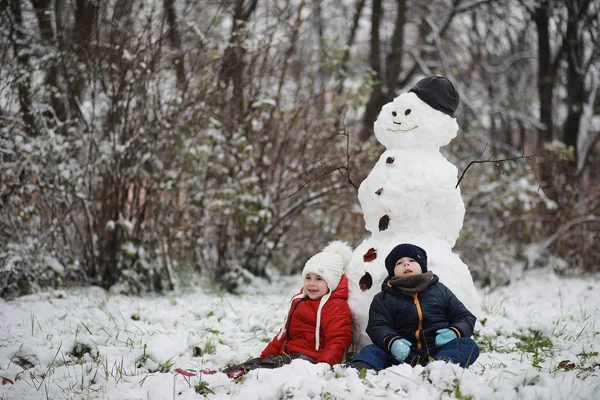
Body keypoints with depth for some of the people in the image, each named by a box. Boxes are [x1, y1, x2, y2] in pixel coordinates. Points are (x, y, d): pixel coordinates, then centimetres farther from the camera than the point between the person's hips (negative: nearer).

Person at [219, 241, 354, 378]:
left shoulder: (336, 307, -8)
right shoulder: (299, 301, 24)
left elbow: (337, 341, -19)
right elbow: (285, 334, 30)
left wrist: (323, 366, -33)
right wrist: (266, 354, 24)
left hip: (309, 357, -9)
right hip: (288, 354, 9)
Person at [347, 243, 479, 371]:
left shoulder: (440, 290, 20)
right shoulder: (383, 299, 17)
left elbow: (465, 317, 18)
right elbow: (377, 326, 1)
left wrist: (455, 332, -7)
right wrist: (391, 341, -23)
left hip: (438, 350, 0)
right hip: (404, 354, 0)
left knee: (468, 344, -26)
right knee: (371, 350, -23)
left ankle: (444, 363, -58)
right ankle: (361, 367, -56)